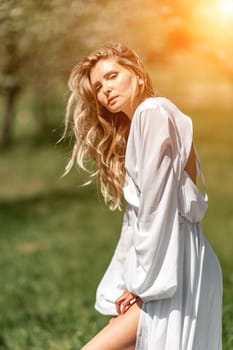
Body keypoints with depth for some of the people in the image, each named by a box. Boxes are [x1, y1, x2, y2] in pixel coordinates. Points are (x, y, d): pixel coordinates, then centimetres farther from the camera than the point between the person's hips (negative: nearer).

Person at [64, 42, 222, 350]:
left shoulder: (154, 112, -7)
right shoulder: (129, 135, 23)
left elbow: (157, 205, -15)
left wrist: (141, 279, -12)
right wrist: (127, 282, 6)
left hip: (175, 270, -9)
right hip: (160, 272, 9)